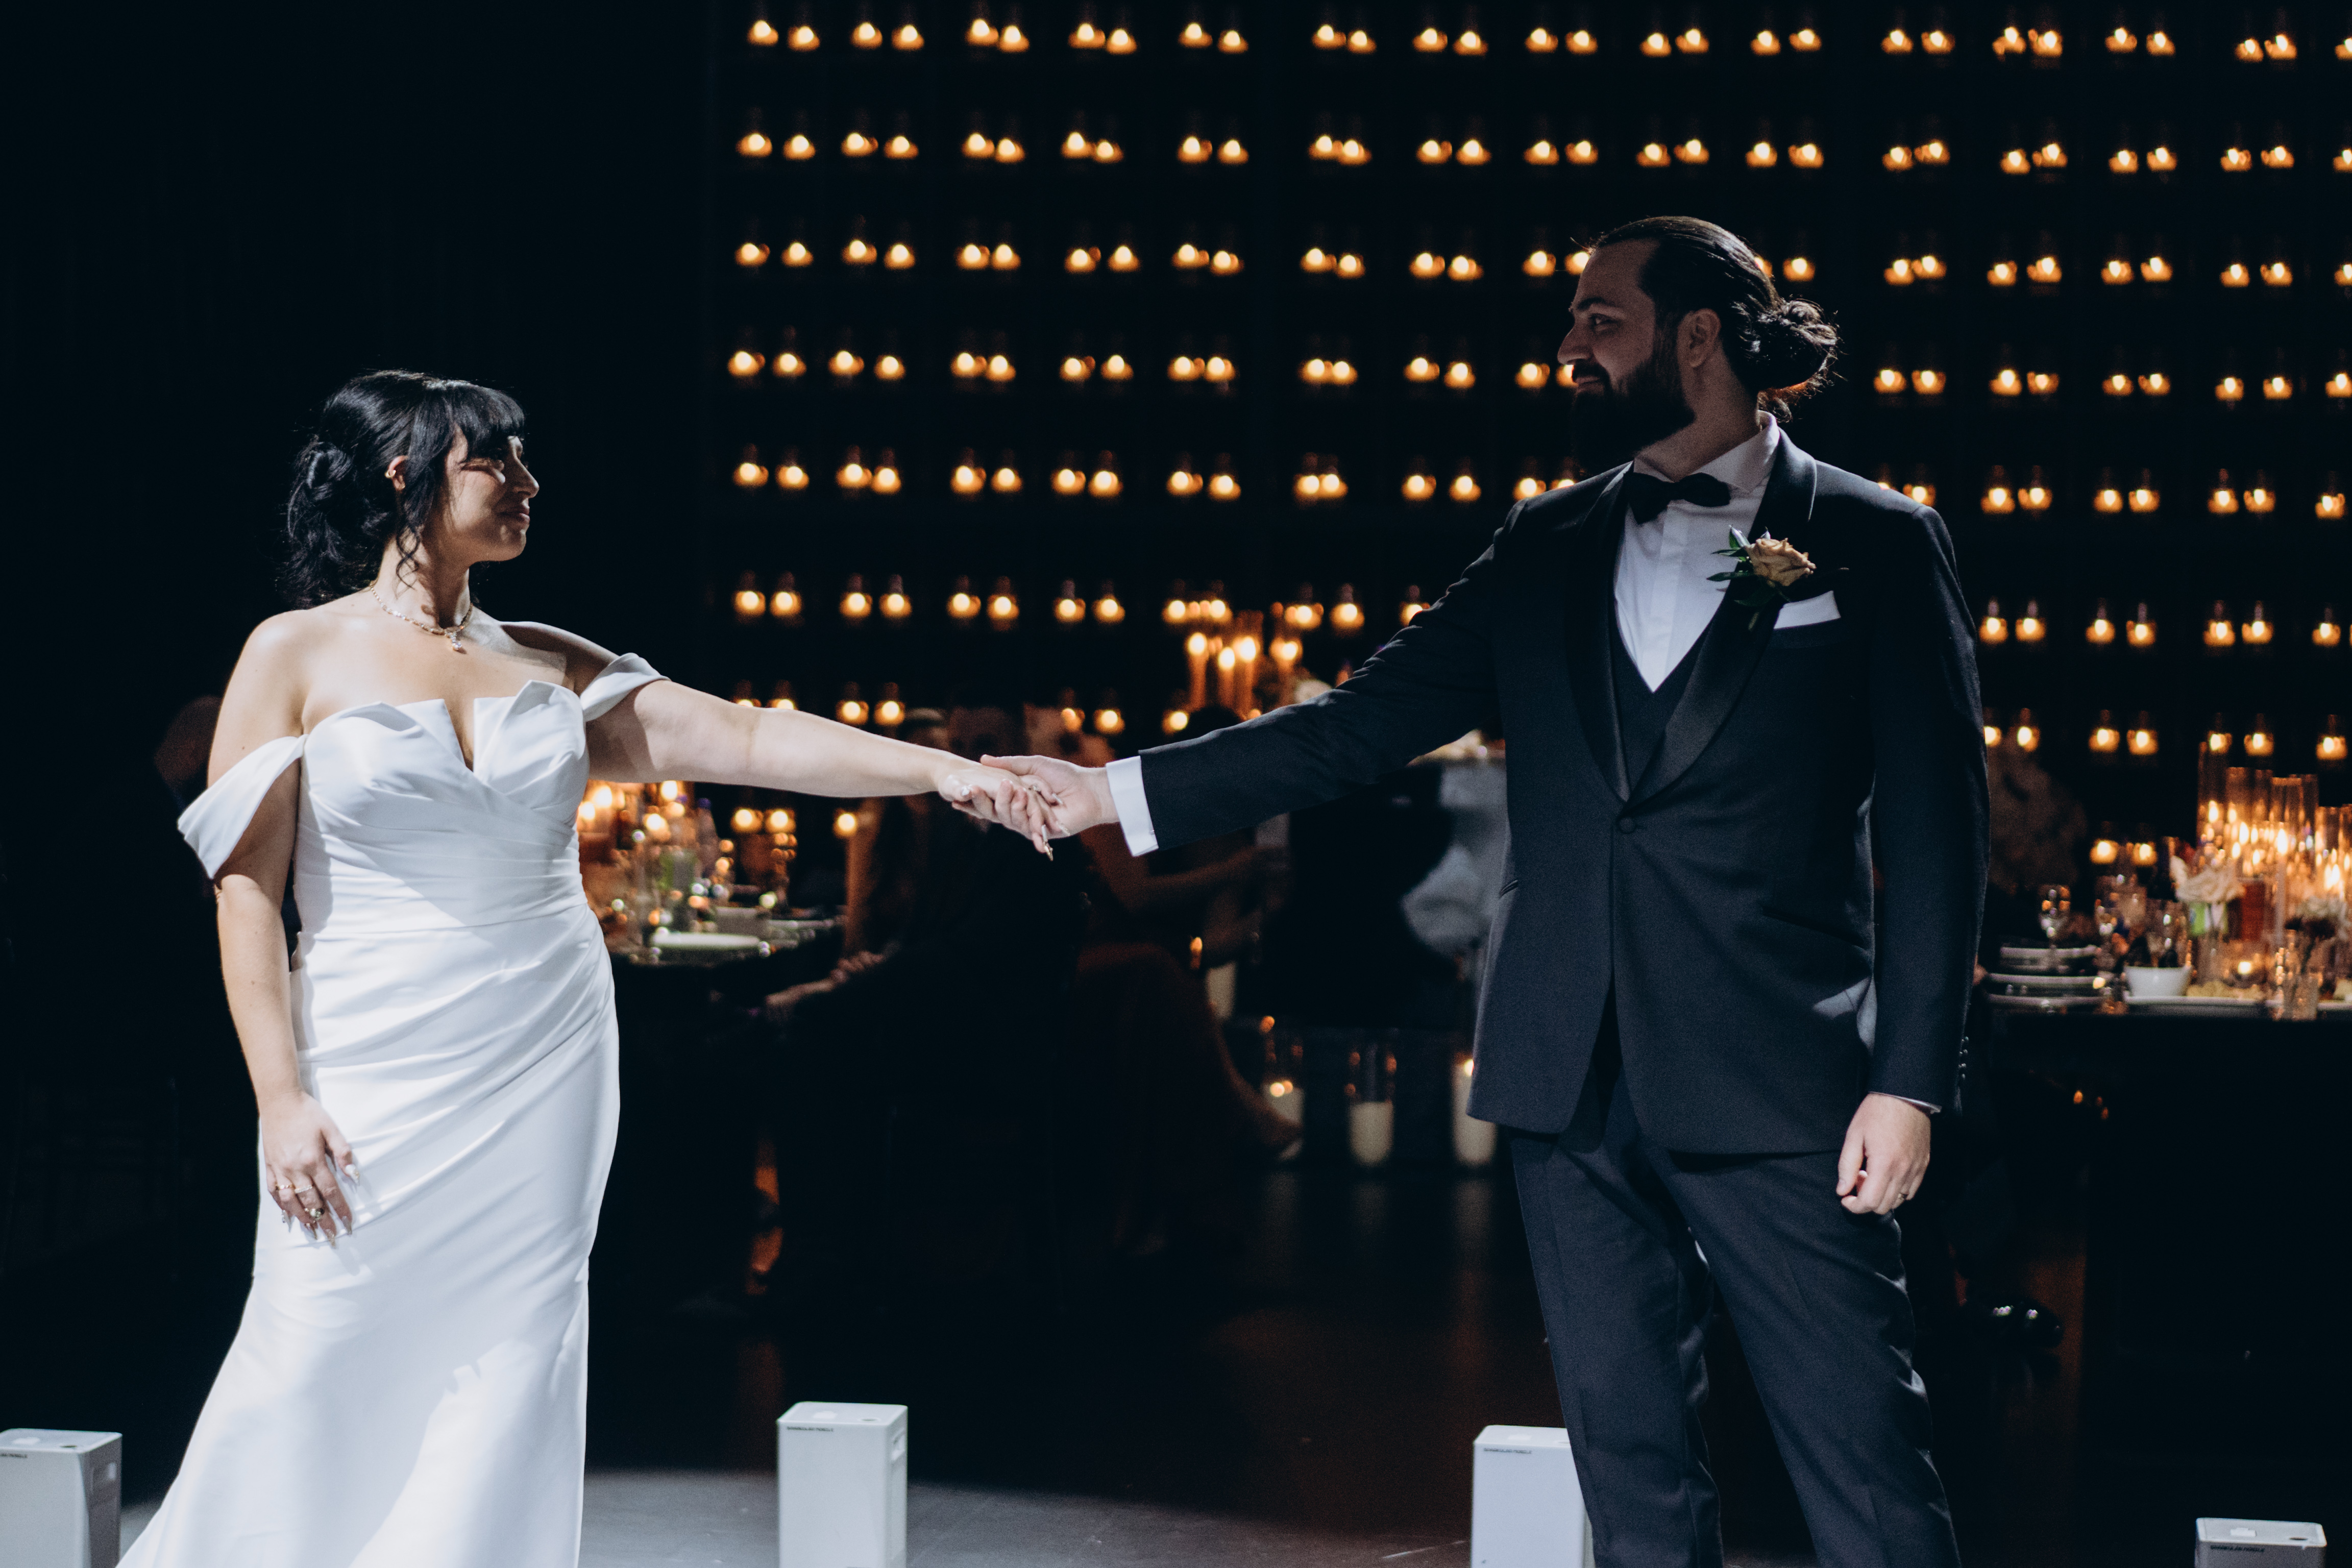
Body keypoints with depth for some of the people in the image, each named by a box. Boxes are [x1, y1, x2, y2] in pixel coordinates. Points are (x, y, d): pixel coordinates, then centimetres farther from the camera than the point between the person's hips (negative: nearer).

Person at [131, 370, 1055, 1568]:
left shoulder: (548, 666, 10)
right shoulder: (298, 657, -1)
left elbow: (745, 739, 4)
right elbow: (248, 888, -4)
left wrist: (938, 769, -6)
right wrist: (282, 1099, -12)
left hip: (543, 1070, 4)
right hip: (375, 1075, -4)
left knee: (508, 1372, 2)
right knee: (320, 1370, -6)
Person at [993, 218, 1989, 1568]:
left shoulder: (1876, 545, 1)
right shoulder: (1550, 545, 14)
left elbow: (1937, 836, -2)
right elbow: (1369, 722, 11)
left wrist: (1911, 1083, -9)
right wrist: (1116, 794, 4)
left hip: (1777, 1089, -5)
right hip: (1576, 1080, 5)